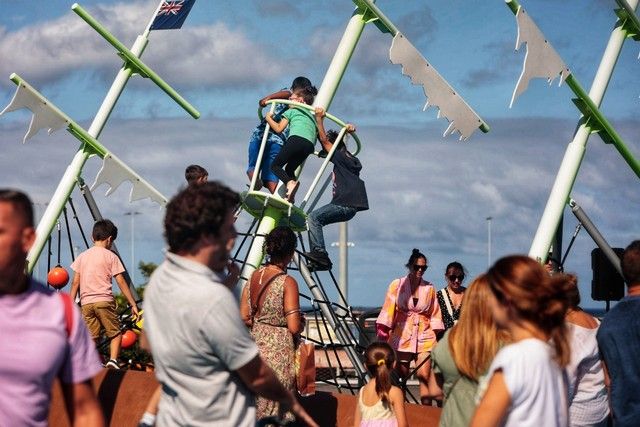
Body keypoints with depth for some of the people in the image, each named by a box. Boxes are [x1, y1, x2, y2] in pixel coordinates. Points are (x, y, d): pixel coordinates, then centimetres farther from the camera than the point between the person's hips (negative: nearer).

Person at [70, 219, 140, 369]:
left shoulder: (82, 256, 14)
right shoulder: (110, 256, 3)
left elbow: (75, 282, 10)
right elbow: (121, 282, -2)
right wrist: (133, 304, 0)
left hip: (86, 302, 4)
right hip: (104, 300, -4)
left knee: (91, 337, 5)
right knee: (115, 333, 6)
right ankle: (113, 360, -14)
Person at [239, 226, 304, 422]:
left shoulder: (253, 277, 4)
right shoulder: (287, 282, -14)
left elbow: (244, 318, 7)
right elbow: (294, 327, -16)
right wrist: (300, 321, 4)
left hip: (255, 345, 6)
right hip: (278, 350, -6)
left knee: (254, 405, 14)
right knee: (276, 408, 2)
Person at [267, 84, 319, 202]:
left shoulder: (291, 110, 20)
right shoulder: (312, 115, 36)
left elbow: (278, 128, 13)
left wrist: (269, 118, 27)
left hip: (296, 138, -6)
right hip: (309, 145, 6)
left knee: (275, 165, 2)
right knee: (289, 169, 21)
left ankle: (290, 182, -29)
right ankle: (290, 197, -1)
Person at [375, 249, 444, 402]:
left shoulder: (429, 288, 9)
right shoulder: (397, 285, 4)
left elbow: (435, 315, 12)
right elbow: (388, 311, 2)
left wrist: (438, 338, 6)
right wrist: (382, 333, -7)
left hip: (425, 337, 1)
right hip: (402, 336, -1)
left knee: (424, 377, -7)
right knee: (400, 377, 1)